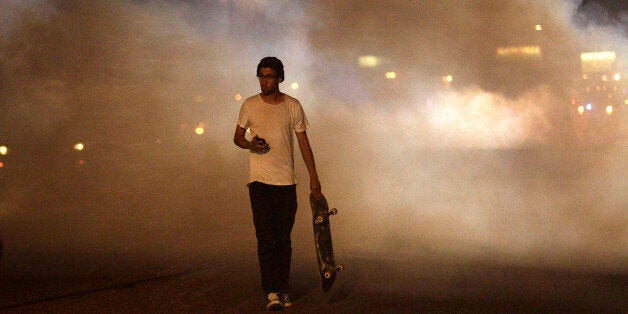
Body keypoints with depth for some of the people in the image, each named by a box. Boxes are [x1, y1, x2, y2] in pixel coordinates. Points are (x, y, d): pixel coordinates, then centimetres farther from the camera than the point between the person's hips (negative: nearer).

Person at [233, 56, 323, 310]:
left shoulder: (293, 106, 4)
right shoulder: (250, 105, 3)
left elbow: (303, 143, 8)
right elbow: (237, 137, 12)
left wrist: (314, 177, 4)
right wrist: (249, 144, -12)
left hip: (287, 182, 1)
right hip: (260, 181, -1)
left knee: (284, 238, 5)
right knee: (265, 237, -9)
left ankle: (283, 290, 13)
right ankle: (271, 292, -8)